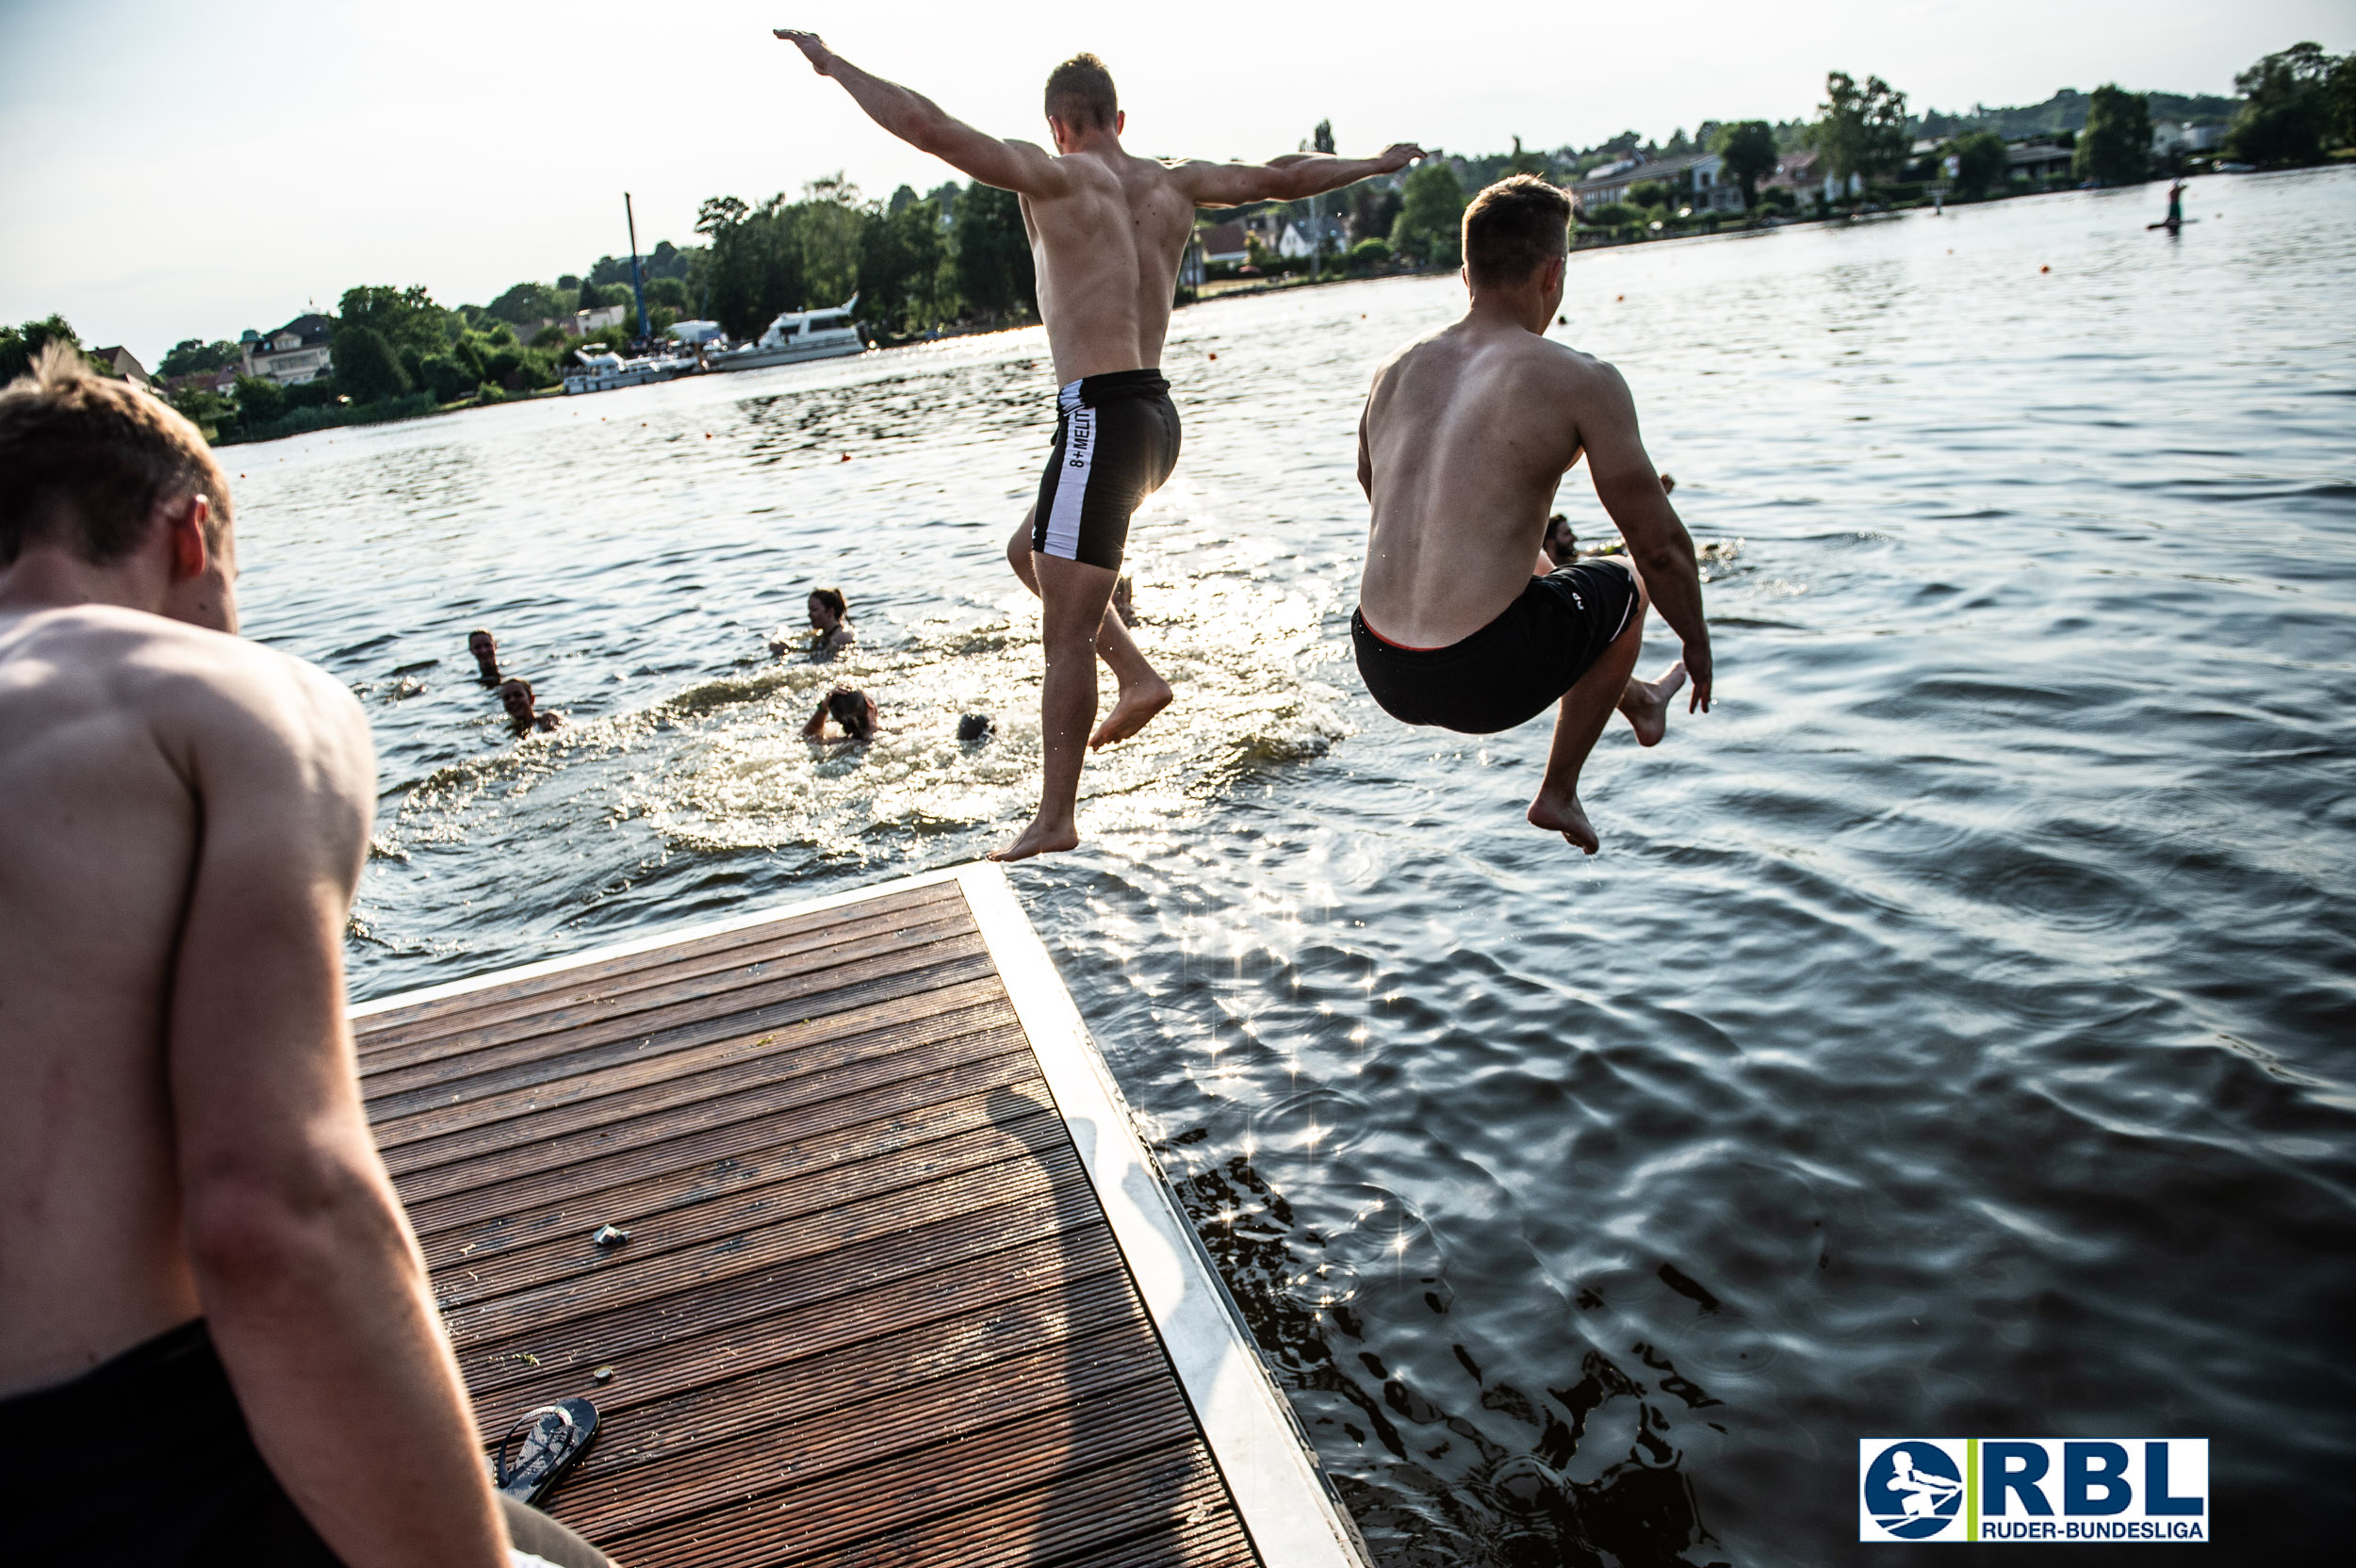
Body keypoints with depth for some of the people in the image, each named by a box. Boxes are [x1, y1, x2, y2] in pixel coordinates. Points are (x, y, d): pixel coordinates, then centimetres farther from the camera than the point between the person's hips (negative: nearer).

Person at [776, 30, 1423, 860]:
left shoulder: (1055, 176, -5)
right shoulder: (1173, 185, 12)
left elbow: (928, 126, -13)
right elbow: (1284, 177, 21)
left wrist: (833, 64, -1)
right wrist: (1376, 164, 36)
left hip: (1101, 417, -8)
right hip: (1156, 416, 8)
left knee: (1066, 631, -4)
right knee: (1029, 550, 27)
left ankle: (1055, 819, 1)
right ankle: (1137, 675, 18)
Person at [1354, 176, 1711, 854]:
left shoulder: (1395, 372, 9)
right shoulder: (1581, 380, -8)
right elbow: (1662, 547, -4)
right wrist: (1697, 646, 15)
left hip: (1381, 669, 6)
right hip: (1484, 679, -6)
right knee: (1627, 580, 25)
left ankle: (1634, 698, 62)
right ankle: (1560, 792, 33)